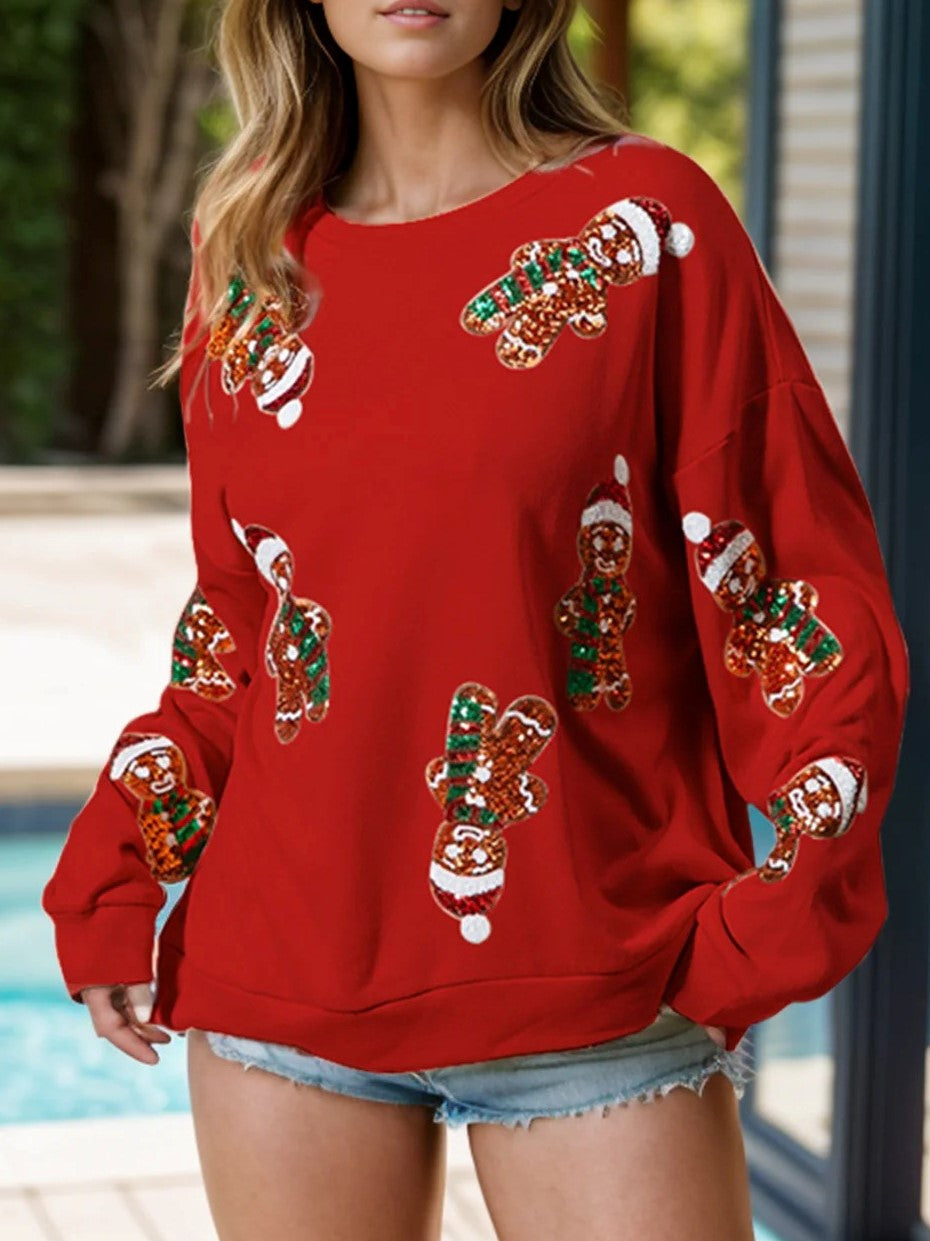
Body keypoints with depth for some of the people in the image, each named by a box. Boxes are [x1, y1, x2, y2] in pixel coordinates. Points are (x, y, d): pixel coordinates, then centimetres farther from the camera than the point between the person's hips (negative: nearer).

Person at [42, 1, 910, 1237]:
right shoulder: (252, 257, 8)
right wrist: (112, 881, 6)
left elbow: (805, 603, -4)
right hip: (284, 972, 3)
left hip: (596, 988, -3)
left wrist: (786, 922, -11)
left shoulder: (647, 221, -3)